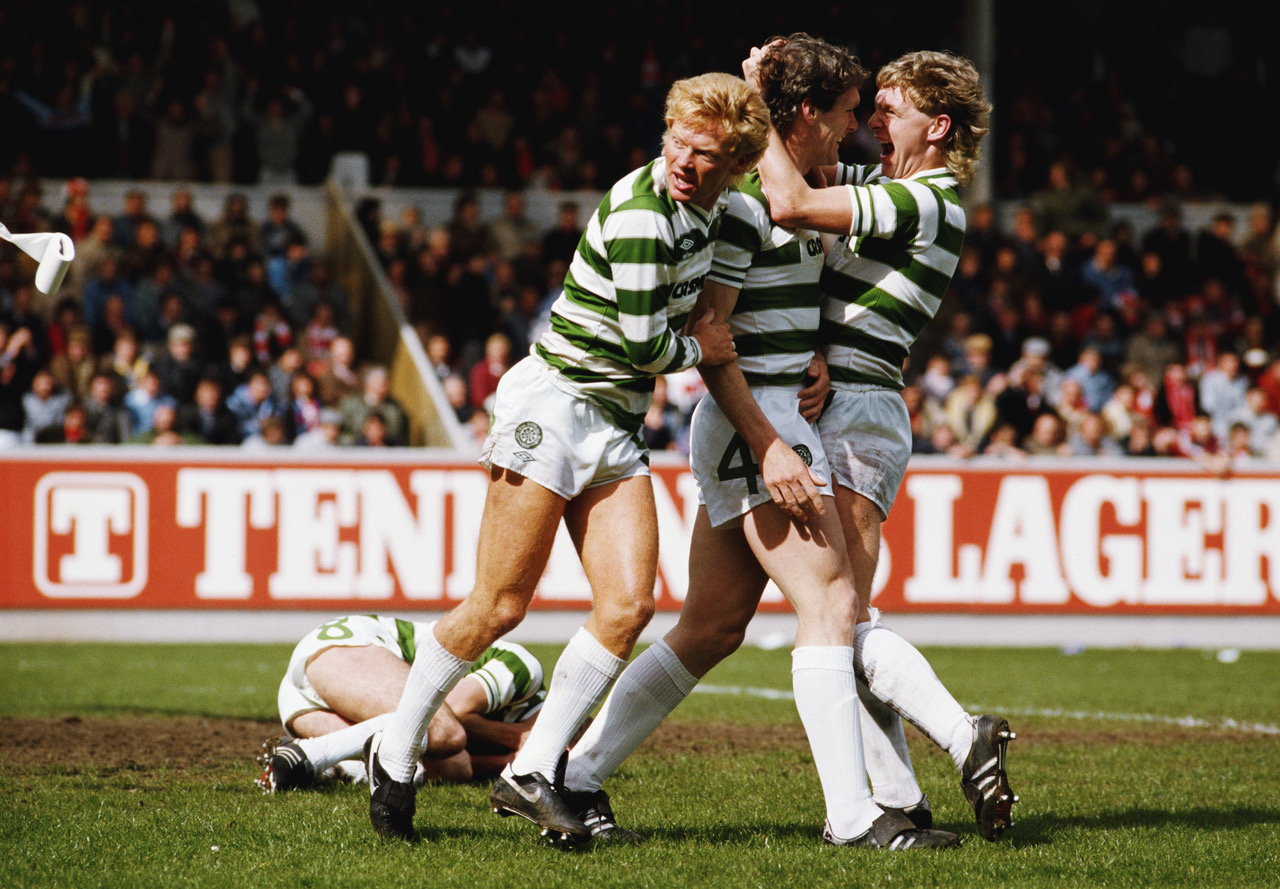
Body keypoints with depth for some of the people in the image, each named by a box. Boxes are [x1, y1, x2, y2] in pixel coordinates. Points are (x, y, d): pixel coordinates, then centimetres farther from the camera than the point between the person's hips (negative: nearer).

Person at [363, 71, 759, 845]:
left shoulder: (710, 208, 5)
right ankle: (396, 752, 11)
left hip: (617, 427, 8)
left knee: (628, 605, -7)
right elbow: (645, 345, -20)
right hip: (553, 402, -8)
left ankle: (531, 774, -1)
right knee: (500, 606, -7)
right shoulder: (639, 212, -21)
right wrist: (700, 347, 0)